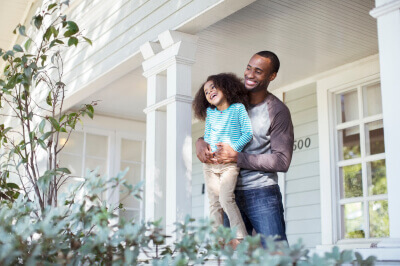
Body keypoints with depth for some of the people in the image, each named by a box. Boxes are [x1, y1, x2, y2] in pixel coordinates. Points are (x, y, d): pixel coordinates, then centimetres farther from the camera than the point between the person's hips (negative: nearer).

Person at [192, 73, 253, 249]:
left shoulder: (238, 108, 1)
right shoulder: (210, 112, 15)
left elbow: (248, 133, -4)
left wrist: (233, 147, -15)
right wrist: (207, 149, 0)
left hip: (229, 162, -5)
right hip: (210, 163, 5)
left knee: (225, 198, -21)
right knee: (214, 203, 2)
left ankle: (240, 237, -11)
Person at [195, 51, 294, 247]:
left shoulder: (278, 111, -5)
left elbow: (282, 161, -11)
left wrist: (238, 157, -18)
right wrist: (201, 142, -4)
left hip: (262, 194, -4)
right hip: (232, 193, 5)